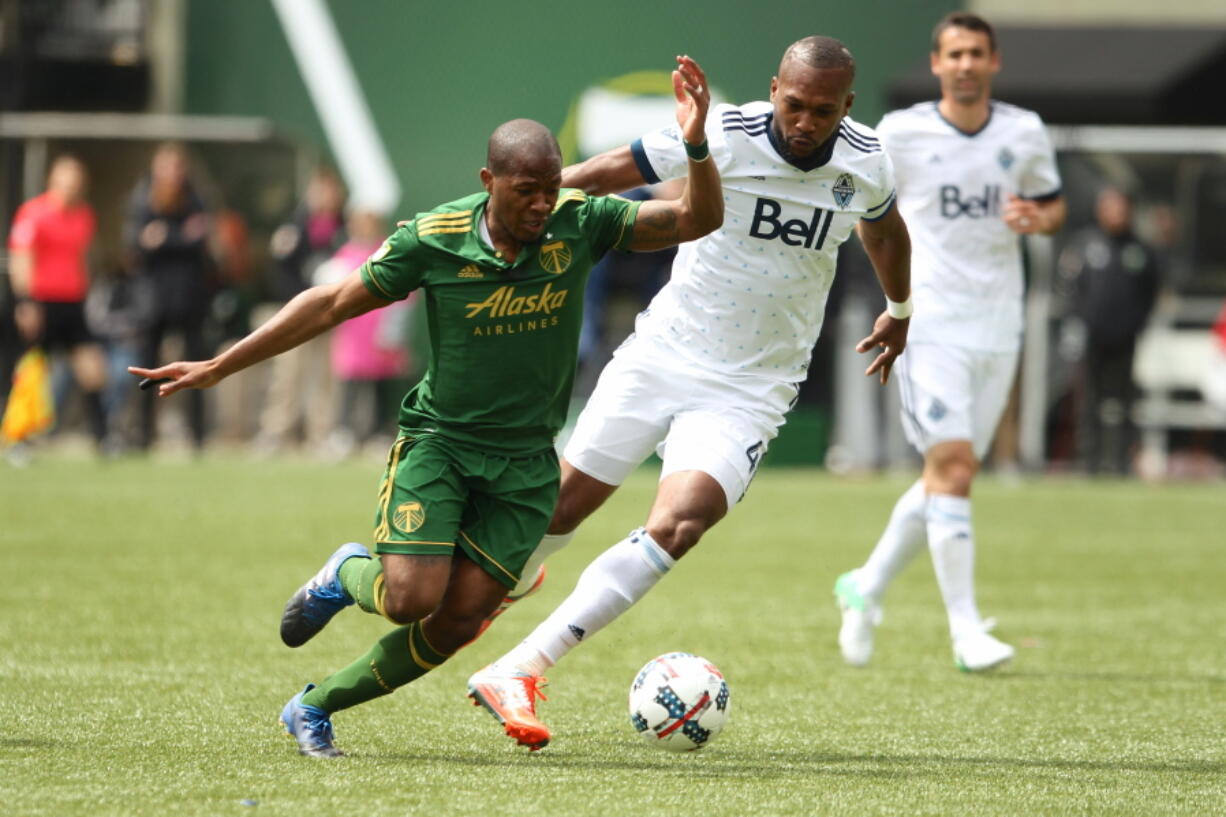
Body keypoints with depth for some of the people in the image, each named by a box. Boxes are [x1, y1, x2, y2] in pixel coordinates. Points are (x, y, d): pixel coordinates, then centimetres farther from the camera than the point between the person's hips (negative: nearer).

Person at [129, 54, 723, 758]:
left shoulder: (580, 223, -8)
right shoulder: (433, 240, -12)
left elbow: (698, 221, -11)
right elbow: (333, 303, -3)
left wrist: (696, 147, -32)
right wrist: (218, 368, -2)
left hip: (525, 463, 2)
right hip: (438, 439, -2)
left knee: (458, 623, -3)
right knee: (413, 597, -21)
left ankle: (316, 706, 18)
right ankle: (347, 576, 17)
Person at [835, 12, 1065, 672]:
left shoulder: (1025, 133, 7)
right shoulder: (900, 133, -2)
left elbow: (1053, 202, 18)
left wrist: (1038, 219, -4)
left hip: (997, 324, 4)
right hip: (929, 320, -4)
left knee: (948, 474, 8)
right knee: (952, 463, -16)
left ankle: (867, 587, 28)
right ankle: (965, 628, -13)